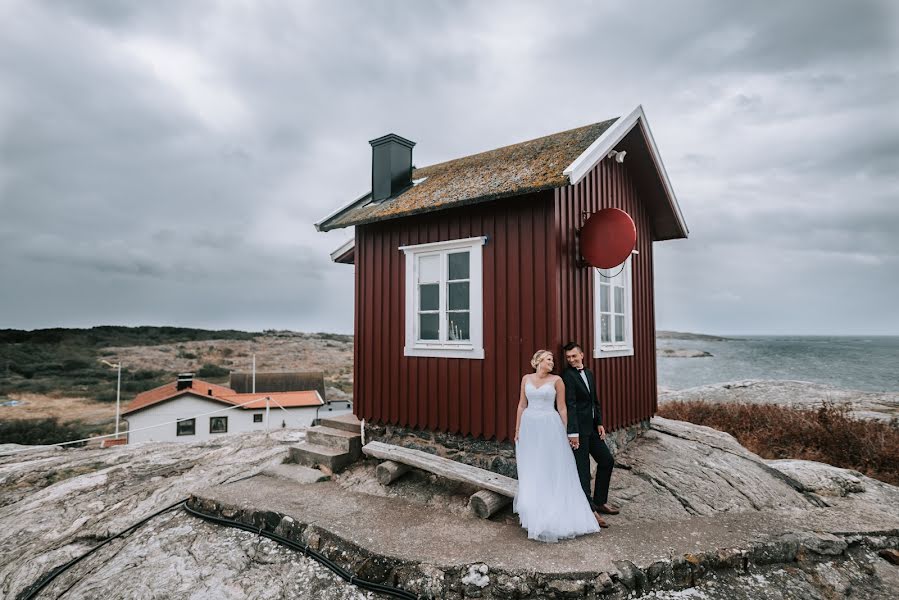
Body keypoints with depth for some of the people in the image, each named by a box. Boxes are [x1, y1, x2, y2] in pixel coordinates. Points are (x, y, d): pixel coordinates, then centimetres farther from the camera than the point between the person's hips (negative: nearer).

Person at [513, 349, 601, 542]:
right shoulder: (526, 379, 5)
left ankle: (554, 513, 12)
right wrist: (517, 429, 7)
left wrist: (565, 432, -2)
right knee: (531, 470, 10)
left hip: (550, 427, -3)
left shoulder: (556, 380, -3)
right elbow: (522, 405, 8)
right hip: (530, 427, 3)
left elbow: (562, 408, -1)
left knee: (553, 469, 1)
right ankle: (533, 510, 26)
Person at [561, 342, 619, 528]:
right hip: (578, 428, -9)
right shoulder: (567, 376, -14)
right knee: (583, 468, -1)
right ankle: (590, 510, 9)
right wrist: (573, 433, -23)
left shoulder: (589, 374, 13)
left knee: (607, 460, 15)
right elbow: (570, 405, -20)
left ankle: (600, 502, 28)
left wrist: (599, 423, 9)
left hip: (591, 427, 9)